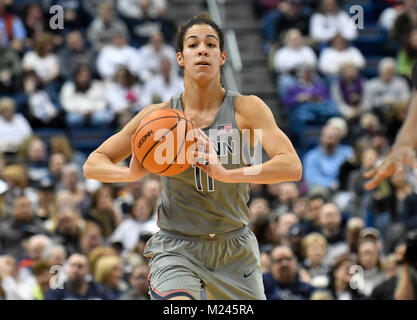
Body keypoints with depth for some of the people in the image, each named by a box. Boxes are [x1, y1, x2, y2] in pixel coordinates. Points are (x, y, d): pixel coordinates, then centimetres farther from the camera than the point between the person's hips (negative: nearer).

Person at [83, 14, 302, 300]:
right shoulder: (159, 116, -3)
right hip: (176, 248, -2)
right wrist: (133, 173, -21)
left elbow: (292, 167, -20)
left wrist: (227, 174, -35)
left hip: (234, 250, 2)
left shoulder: (247, 108, -7)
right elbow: (93, 165, 2)